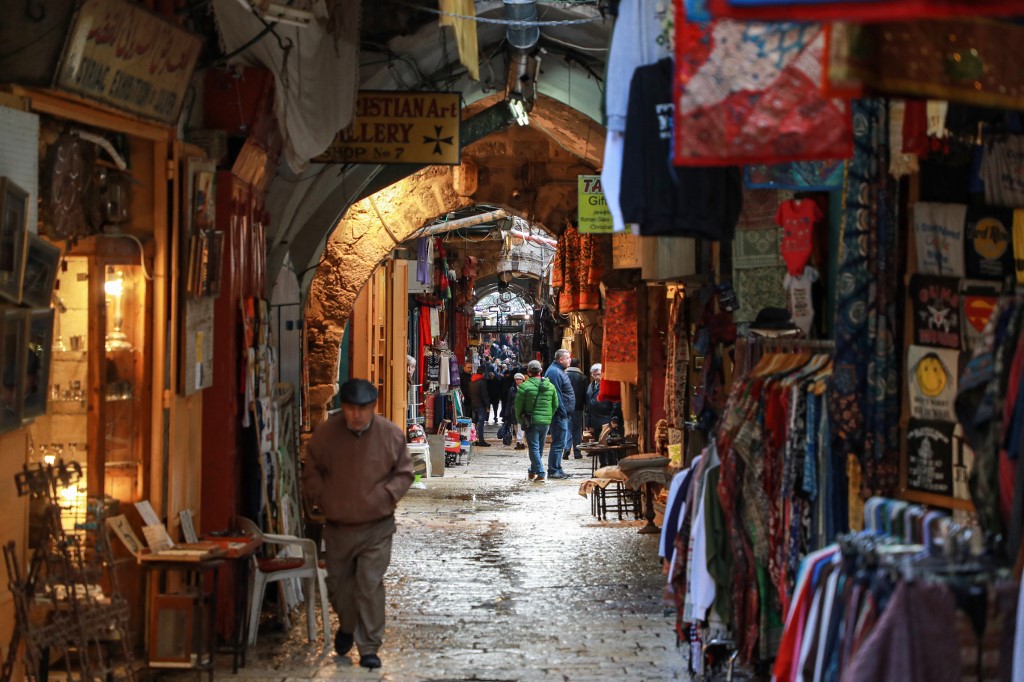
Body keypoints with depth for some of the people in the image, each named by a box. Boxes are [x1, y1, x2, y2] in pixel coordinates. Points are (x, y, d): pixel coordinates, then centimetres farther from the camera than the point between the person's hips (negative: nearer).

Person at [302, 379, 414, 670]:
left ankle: (369, 648, 1)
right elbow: (310, 471, 6)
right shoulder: (325, 433, -6)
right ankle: (347, 627, 43)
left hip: (376, 527, -2)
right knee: (338, 583, 16)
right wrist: (323, 497, -4)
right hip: (337, 526, 2)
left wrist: (386, 495, -9)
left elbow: (404, 472, 3)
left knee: (370, 586, -7)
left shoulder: (391, 434, -8)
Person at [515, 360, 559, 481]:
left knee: (534, 448, -2)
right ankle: (533, 471, 27)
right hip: (545, 421, 5)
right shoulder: (550, 386, 5)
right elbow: (555, 405, 9)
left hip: (531, 421, -5)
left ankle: (540, 474, -11)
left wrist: (520, 419, 7)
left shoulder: (524, 386, -10)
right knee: (540, 448, 16)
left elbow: (518, 405, -7)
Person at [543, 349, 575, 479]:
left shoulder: (558, 371, 18)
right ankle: (553, 471, -4)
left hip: (563, 414, 11)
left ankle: (556, 470, 20)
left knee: (565, 440, 14)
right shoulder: (554, 372, -16)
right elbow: (556, 395, -21)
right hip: (560, 414, -11)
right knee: (558, 443, -7)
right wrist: (563, 412, -21)